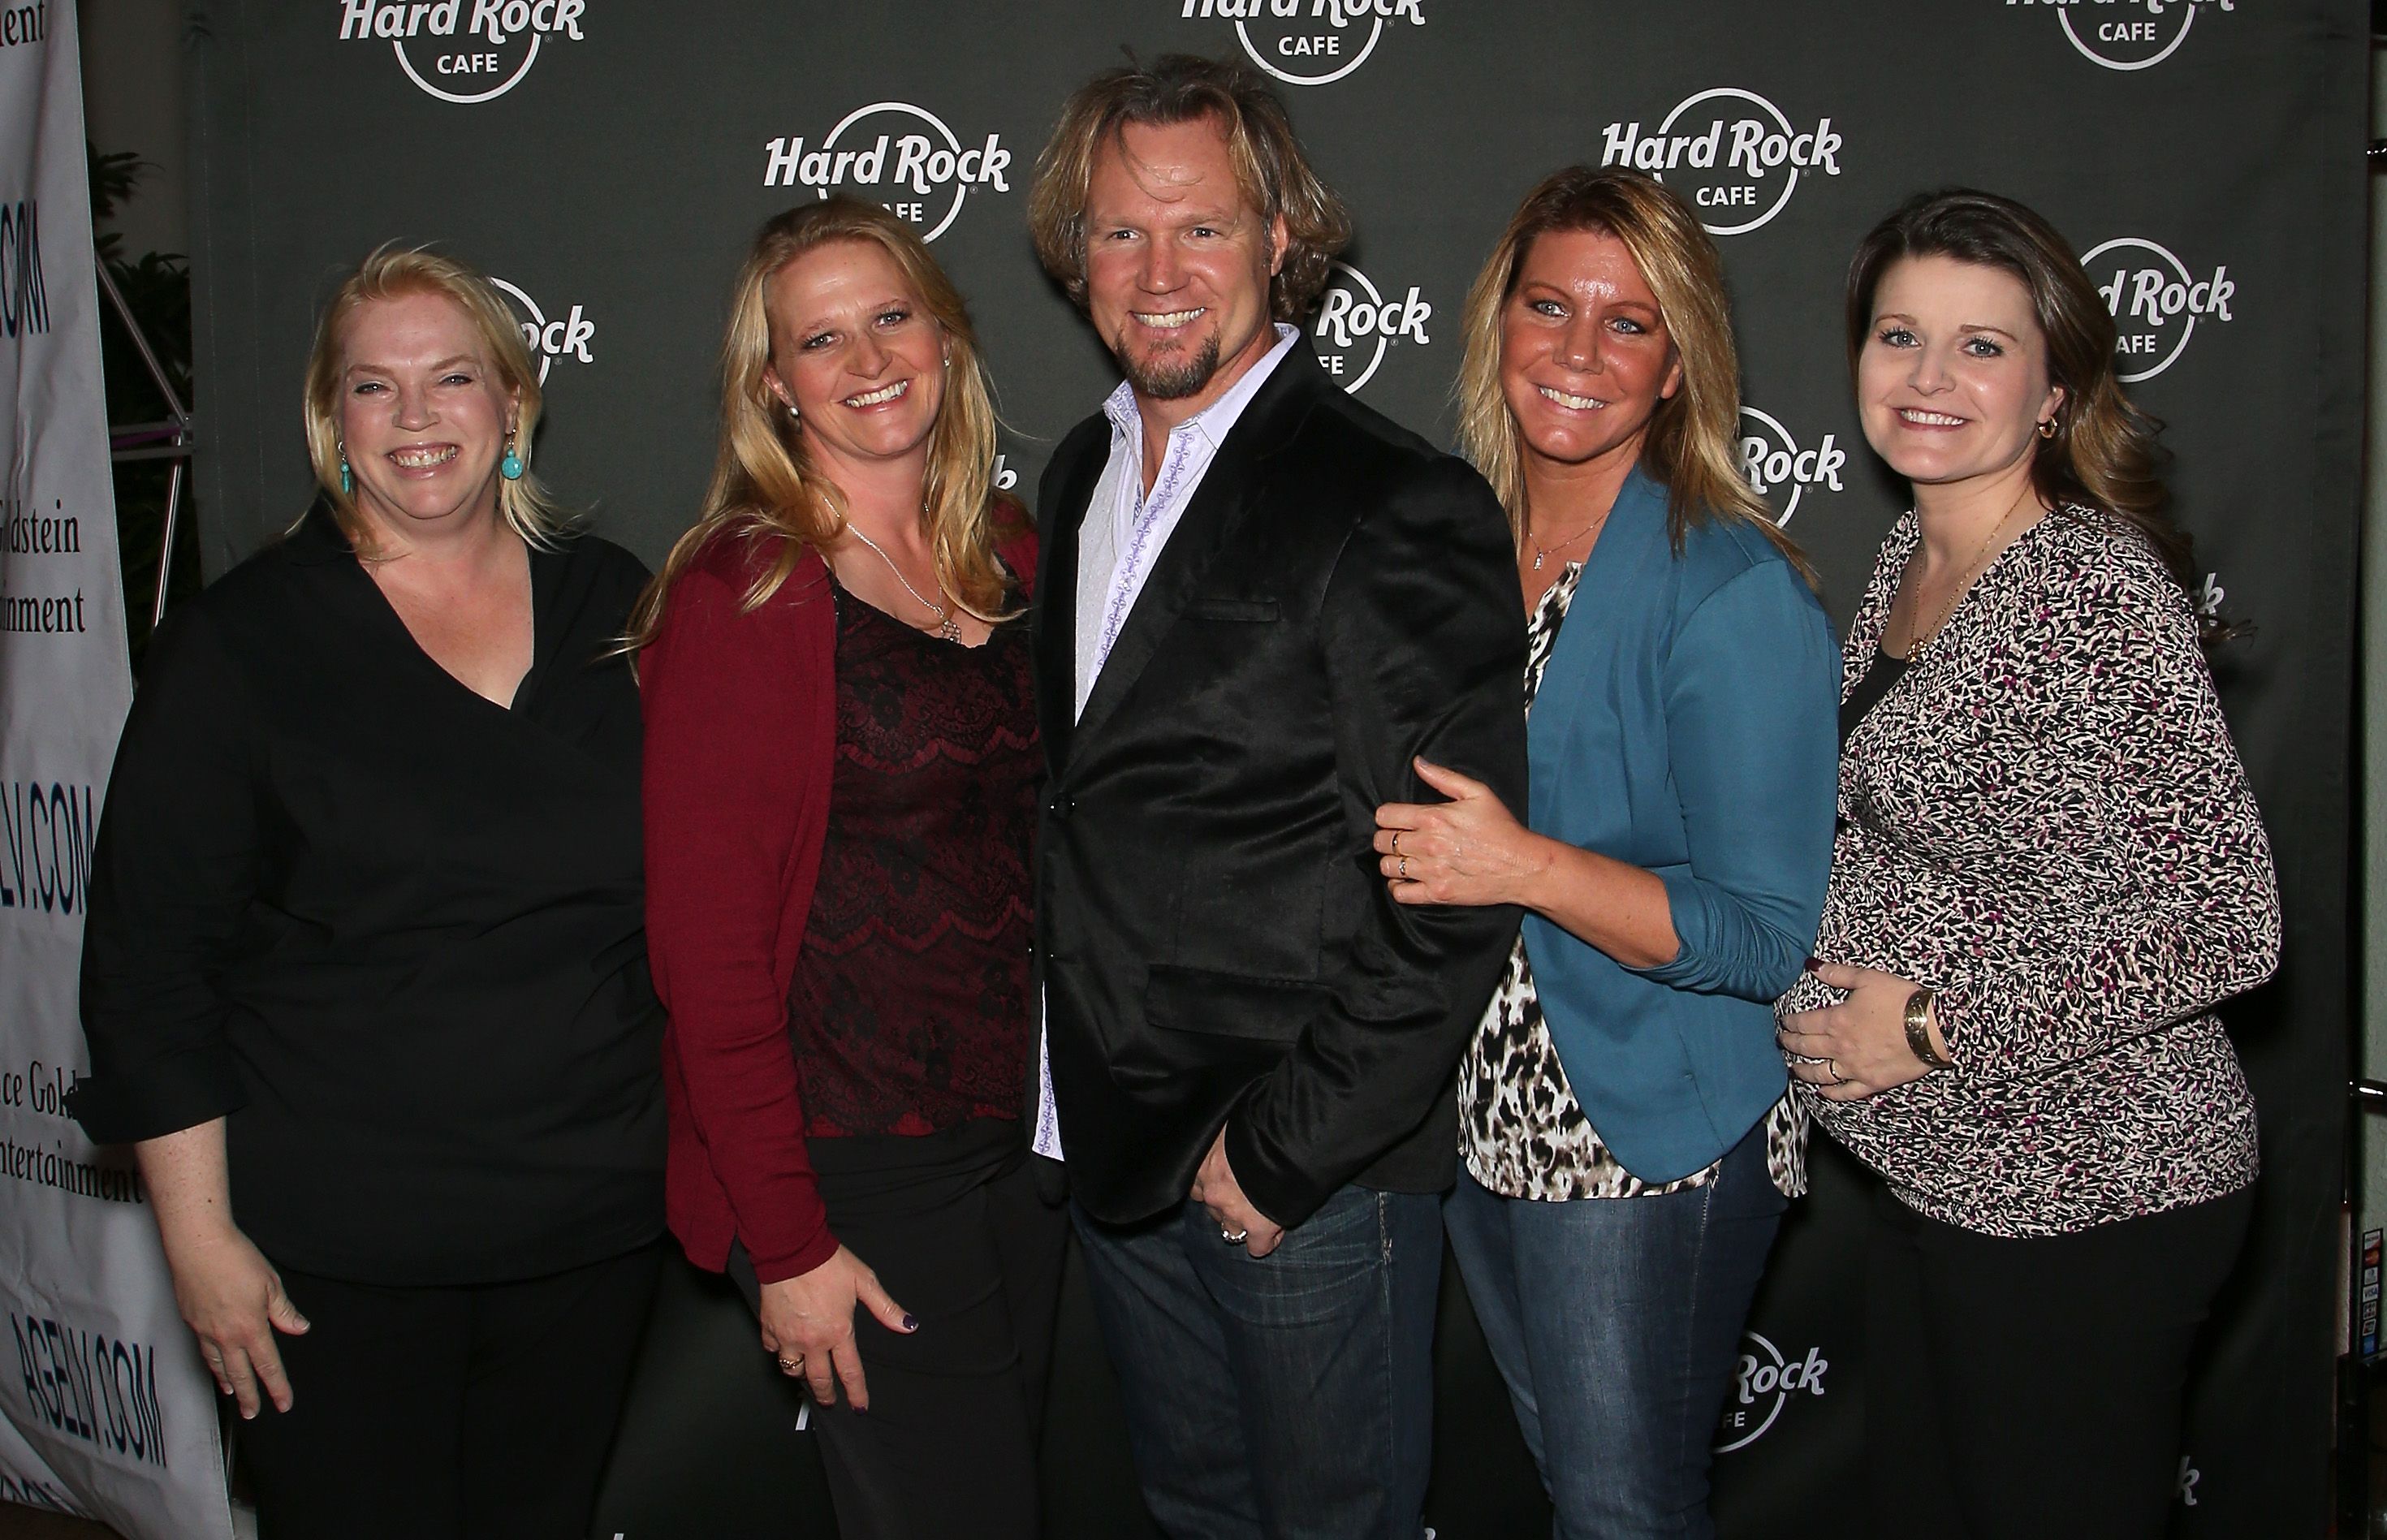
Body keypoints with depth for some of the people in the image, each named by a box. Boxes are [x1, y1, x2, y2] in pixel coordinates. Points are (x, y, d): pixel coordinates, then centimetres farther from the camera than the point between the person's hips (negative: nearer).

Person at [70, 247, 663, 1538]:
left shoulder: (613, 608, 5)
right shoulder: (241, 642, -5)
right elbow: (148, 958, -5)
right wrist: (198, 1236, -8)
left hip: (592, 1231, 3)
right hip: (336, 1260, -3)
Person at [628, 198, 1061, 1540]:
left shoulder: (1016, 553, 5)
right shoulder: (739, 595, -13)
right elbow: (708, 944, -14)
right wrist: (788, 1241, -15)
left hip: (1027, 1129, 6)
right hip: (851, 1165, -6)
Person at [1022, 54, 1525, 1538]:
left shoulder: (1398, 507, -17)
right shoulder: (1084, 478, 8)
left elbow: (1457, 891, -19)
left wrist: (1284, 1149, -17)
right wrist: (1084, 1097, 9)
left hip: (1318, 1168, -7)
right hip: (1113, 1141, 7)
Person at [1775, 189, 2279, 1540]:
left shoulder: (2098, 591, -21)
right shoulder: (1914, 556, 6)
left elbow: (2227, 923, -24)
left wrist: (1934, 1027, -19)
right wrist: (1833, 997, 5)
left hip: (2086, 1193, -8)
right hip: (1941, 1175, 9)